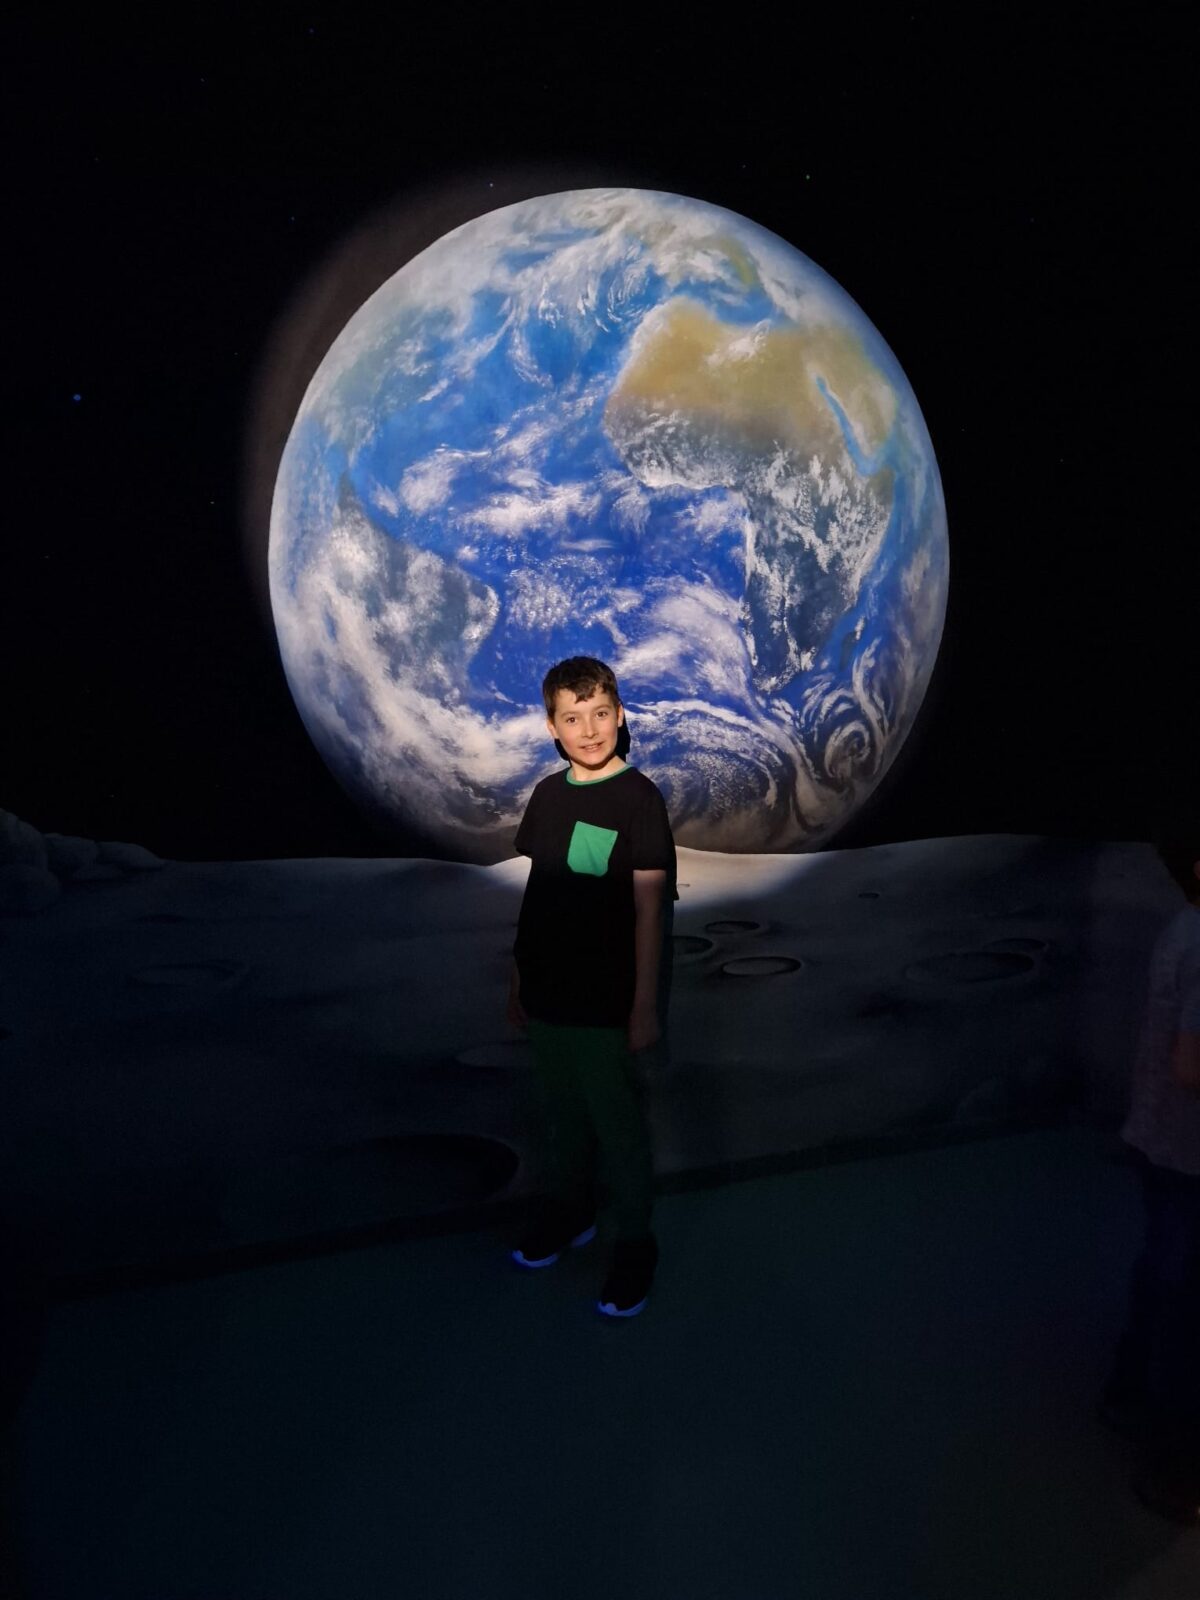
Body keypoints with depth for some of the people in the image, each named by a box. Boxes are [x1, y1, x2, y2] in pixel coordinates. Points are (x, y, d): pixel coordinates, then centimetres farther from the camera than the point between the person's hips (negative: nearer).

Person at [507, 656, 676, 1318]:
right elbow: (536, 893, 10)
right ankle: (567, 1208, 44)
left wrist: (645, 1007, -14)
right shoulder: (548, 795, 4)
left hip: (605, 1001, -5)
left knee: (617, 1125, 8)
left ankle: (633, 1244, 28)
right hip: (546, 992, 6)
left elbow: (649, 909, -14)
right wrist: (518, 978, 13)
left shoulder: (639, 798, -13)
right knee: (560, 1110, 21)